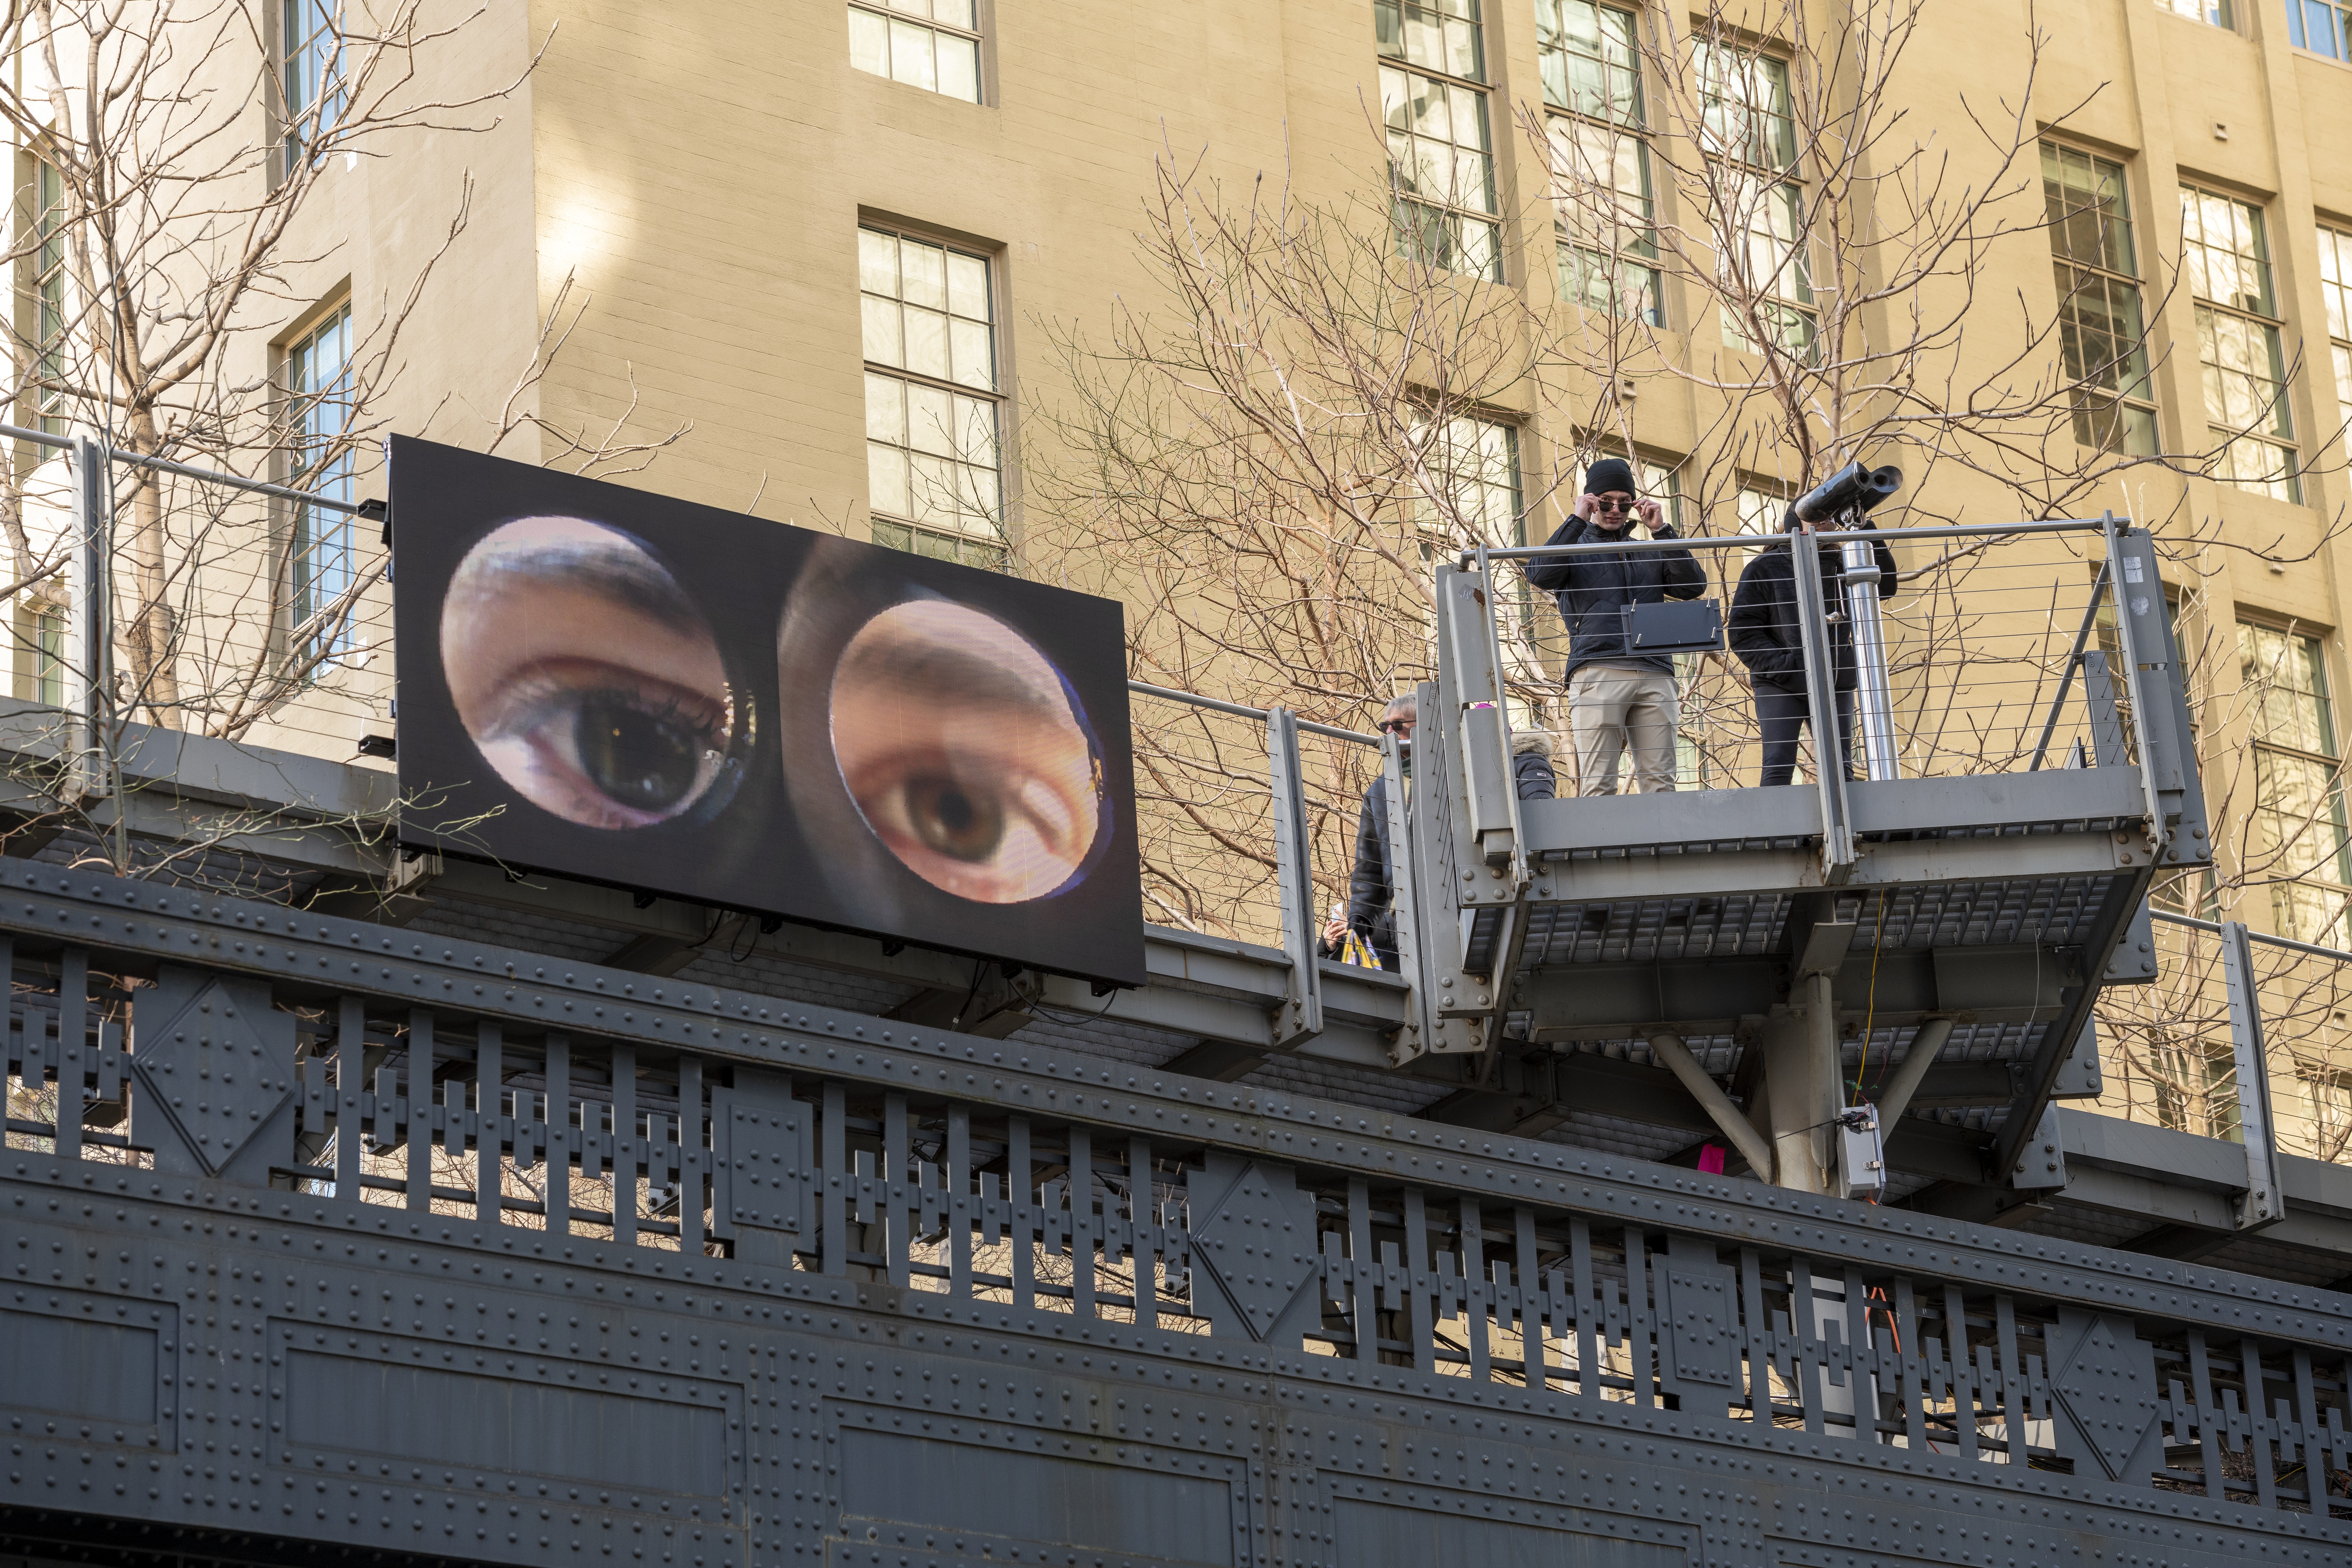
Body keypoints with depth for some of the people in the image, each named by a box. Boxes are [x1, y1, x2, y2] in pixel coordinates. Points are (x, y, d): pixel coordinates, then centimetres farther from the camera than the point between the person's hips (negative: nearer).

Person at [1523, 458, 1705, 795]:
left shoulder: (1648, 553, 26)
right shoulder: (1575, 549, 18)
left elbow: (1693, 586, 10)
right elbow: (1540, 575, -4)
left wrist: (1661, 530, 5)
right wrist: (1578, 521, -3)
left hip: (1655, 675, 3)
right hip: (1598, 674, -3)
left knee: (1660, 783, -4)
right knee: (1598, 785, -11)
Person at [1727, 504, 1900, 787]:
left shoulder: (1838, 564, 11)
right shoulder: (1764, 569, 0)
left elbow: (1884, 584, 2)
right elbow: (1743, 633, -4)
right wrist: (1784, 667, -16)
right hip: (1780, 687, -4)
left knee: (1841, 768, 0)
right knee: (1778, 767, -13)